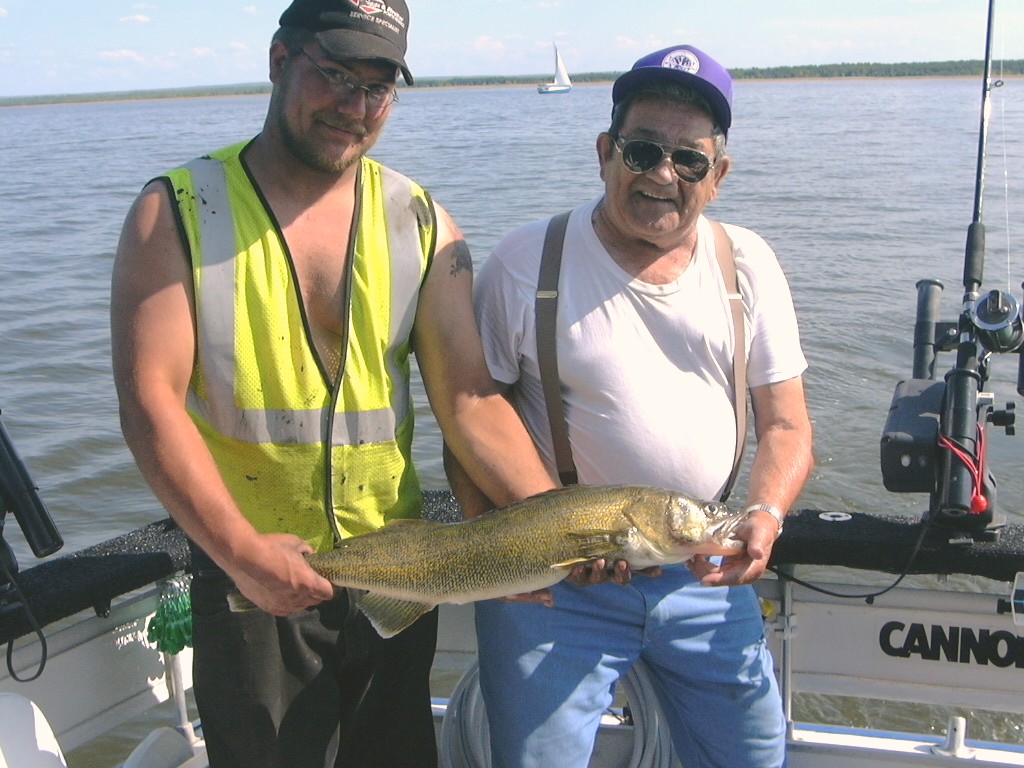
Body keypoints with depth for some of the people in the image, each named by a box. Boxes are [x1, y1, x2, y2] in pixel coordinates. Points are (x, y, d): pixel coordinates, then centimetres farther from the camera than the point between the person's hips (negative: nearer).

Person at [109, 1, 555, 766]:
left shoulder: (421, 224, 0)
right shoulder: (177, 213, -7)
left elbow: (471, 401, -6)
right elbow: (150, 400, -14)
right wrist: (240, 550, -22)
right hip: (249, 575, -3)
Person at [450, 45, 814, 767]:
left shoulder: (748, 264, 3)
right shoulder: (526, 261, -6)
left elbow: (785, 424, 4)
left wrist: (765, 516, -15)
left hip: (704, 574, 3)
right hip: (553, 579, -3)